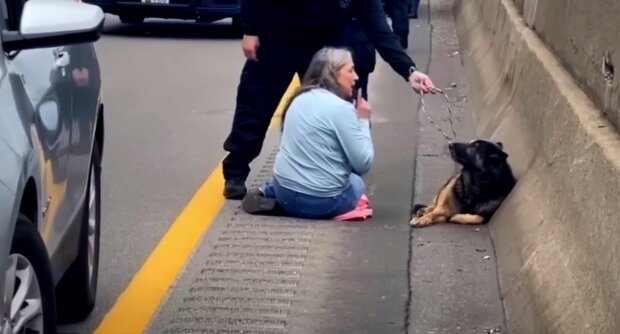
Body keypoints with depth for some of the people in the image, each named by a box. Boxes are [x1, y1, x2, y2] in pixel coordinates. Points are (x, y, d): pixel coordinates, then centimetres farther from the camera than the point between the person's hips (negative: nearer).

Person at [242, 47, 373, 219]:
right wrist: (363, 120, -2)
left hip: (285, 192, 7)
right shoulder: (340, 107, -16)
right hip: (321, 202, -6)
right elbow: (363, 163, -13)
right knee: (356, 182, 26)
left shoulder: (300, 99, 8)